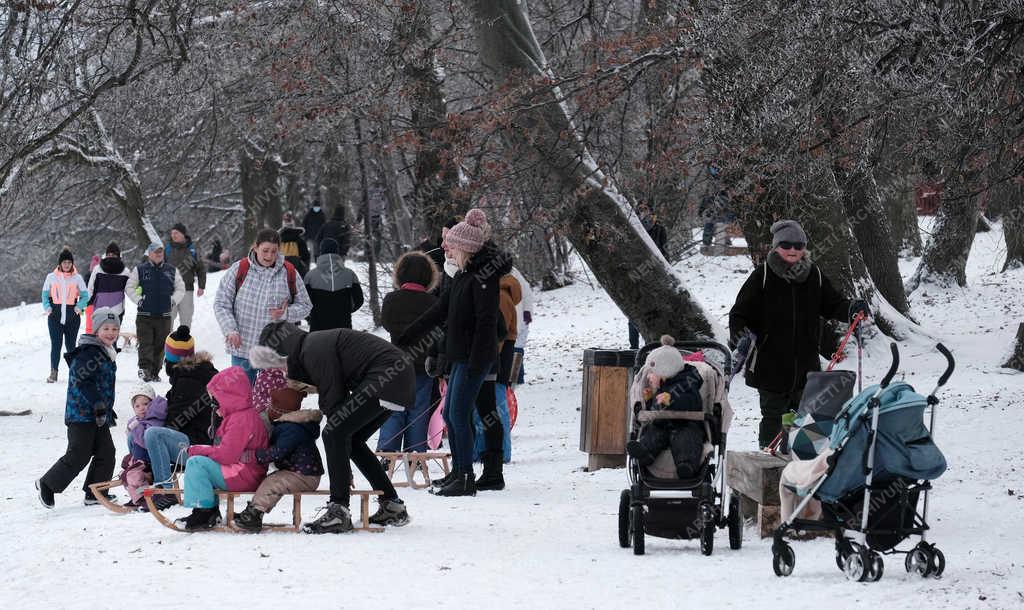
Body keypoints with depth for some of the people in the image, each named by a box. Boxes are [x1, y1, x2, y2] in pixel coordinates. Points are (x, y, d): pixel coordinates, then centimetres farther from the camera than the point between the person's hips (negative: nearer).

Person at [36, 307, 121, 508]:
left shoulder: (108, 354, 16)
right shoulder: (88, 353, -16)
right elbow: (81, 382, -24)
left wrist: (108, 409, 26)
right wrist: (98, 404, -25)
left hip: (99, 416, 10)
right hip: (81, 414, -10)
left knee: (106, 454, 5)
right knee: (78, 456, -7)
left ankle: (94, 494, 14)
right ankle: (47, 484, 10)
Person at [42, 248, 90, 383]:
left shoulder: (77, 278, 5)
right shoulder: (51, 277, 6)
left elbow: (85, 295, 8)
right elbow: (45, 294, 11)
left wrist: (79, 306, -9)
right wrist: (47, 307, -5)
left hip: (72, 316, 0)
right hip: (55, 316, 0)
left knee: (70, 345, 5)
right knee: (55, 345, -8)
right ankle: (53, 373, -7)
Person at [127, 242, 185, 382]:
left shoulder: (171, 271, 11)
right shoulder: (140, 270, 5)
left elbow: (180, 288, 17)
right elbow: (129, 287, 8)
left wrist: (173, 300, 2)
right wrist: (138, 299, -5)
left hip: (164, 316, 2)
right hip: (145, 315, -2)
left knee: (160, 345, 3)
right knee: (145, 344, -12)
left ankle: (155, 372, 10)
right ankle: (145, 368, -19)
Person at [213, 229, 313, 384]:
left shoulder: (290, 273, 0)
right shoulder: (239, 269, -3)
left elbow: (305, 306, 9)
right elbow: (221, 304, 1)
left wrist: (286, 313, -11)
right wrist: (230, 330, -13)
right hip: (242, 349, 0)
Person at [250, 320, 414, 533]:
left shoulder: (314, 350, -12)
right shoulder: (318, 342, 20)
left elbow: (333, 397, -13)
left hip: (387, 375, -10)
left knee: (333, 435, -11)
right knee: (352, 440, 18)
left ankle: (339, 512, -15)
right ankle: (392, 507, 23)